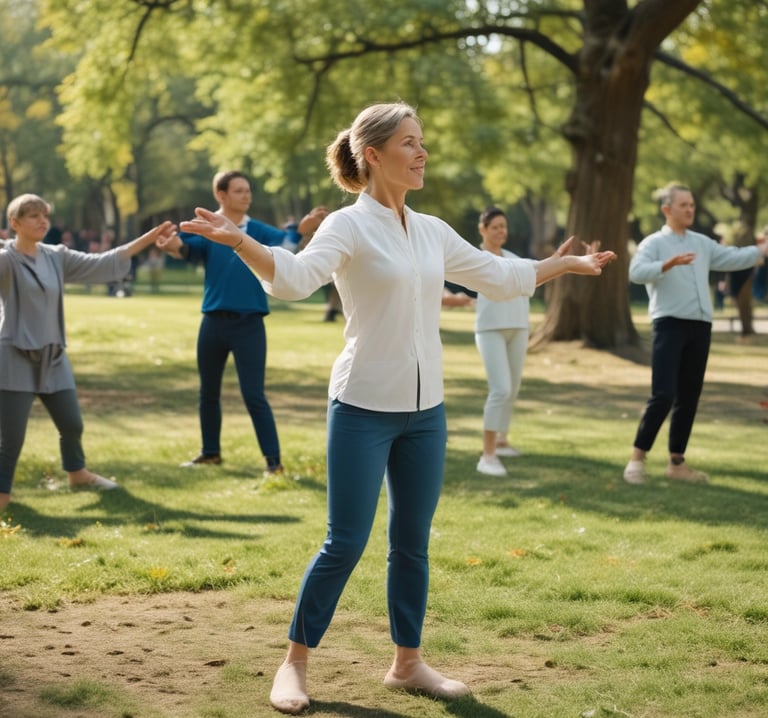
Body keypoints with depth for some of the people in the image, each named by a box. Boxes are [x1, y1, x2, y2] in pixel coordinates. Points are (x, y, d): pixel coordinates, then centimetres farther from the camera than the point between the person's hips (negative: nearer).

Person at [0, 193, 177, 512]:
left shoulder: (57, 257, 8)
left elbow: (102, 263, 11)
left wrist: (149, 238, 9)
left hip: (52, 356, 6)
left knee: (72, 423, 18)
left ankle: (77, 474, 42)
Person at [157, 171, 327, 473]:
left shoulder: (258, 231, -1)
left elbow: (283, 243, -21)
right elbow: (189, 248, -19)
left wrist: (300, 230, -44)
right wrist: (174, 246, -43)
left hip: (249, 323, -2)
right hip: (214, 321, 3)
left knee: (253, 395, -7)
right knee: (208, 392, 14)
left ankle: (273, 459, -1)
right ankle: (210, 452, 30)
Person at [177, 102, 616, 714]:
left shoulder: (432, 231, 10)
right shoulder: (349, 226, -10)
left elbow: (501, 277, 22)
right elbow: (295, 278, -28)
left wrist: (569, 263, 27)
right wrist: (239, 241, -44)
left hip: (425, 411, 6)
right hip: (364, 409, -6)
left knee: (412, 542, 11)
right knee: (346, 543, -3)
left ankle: (408, 663, 23)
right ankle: (295, 663, 11)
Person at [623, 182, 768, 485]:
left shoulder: (702, 243, 19)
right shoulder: (654, 243, -1)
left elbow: (734, 258, 16)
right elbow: (636, 272, -18)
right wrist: (668, 264, -32)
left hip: (700, 326, 6)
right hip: (670, 324, -6)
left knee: (689, 397, 8)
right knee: (663, 395, -14)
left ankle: (676, 462, 16)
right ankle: (637, 458, -5)